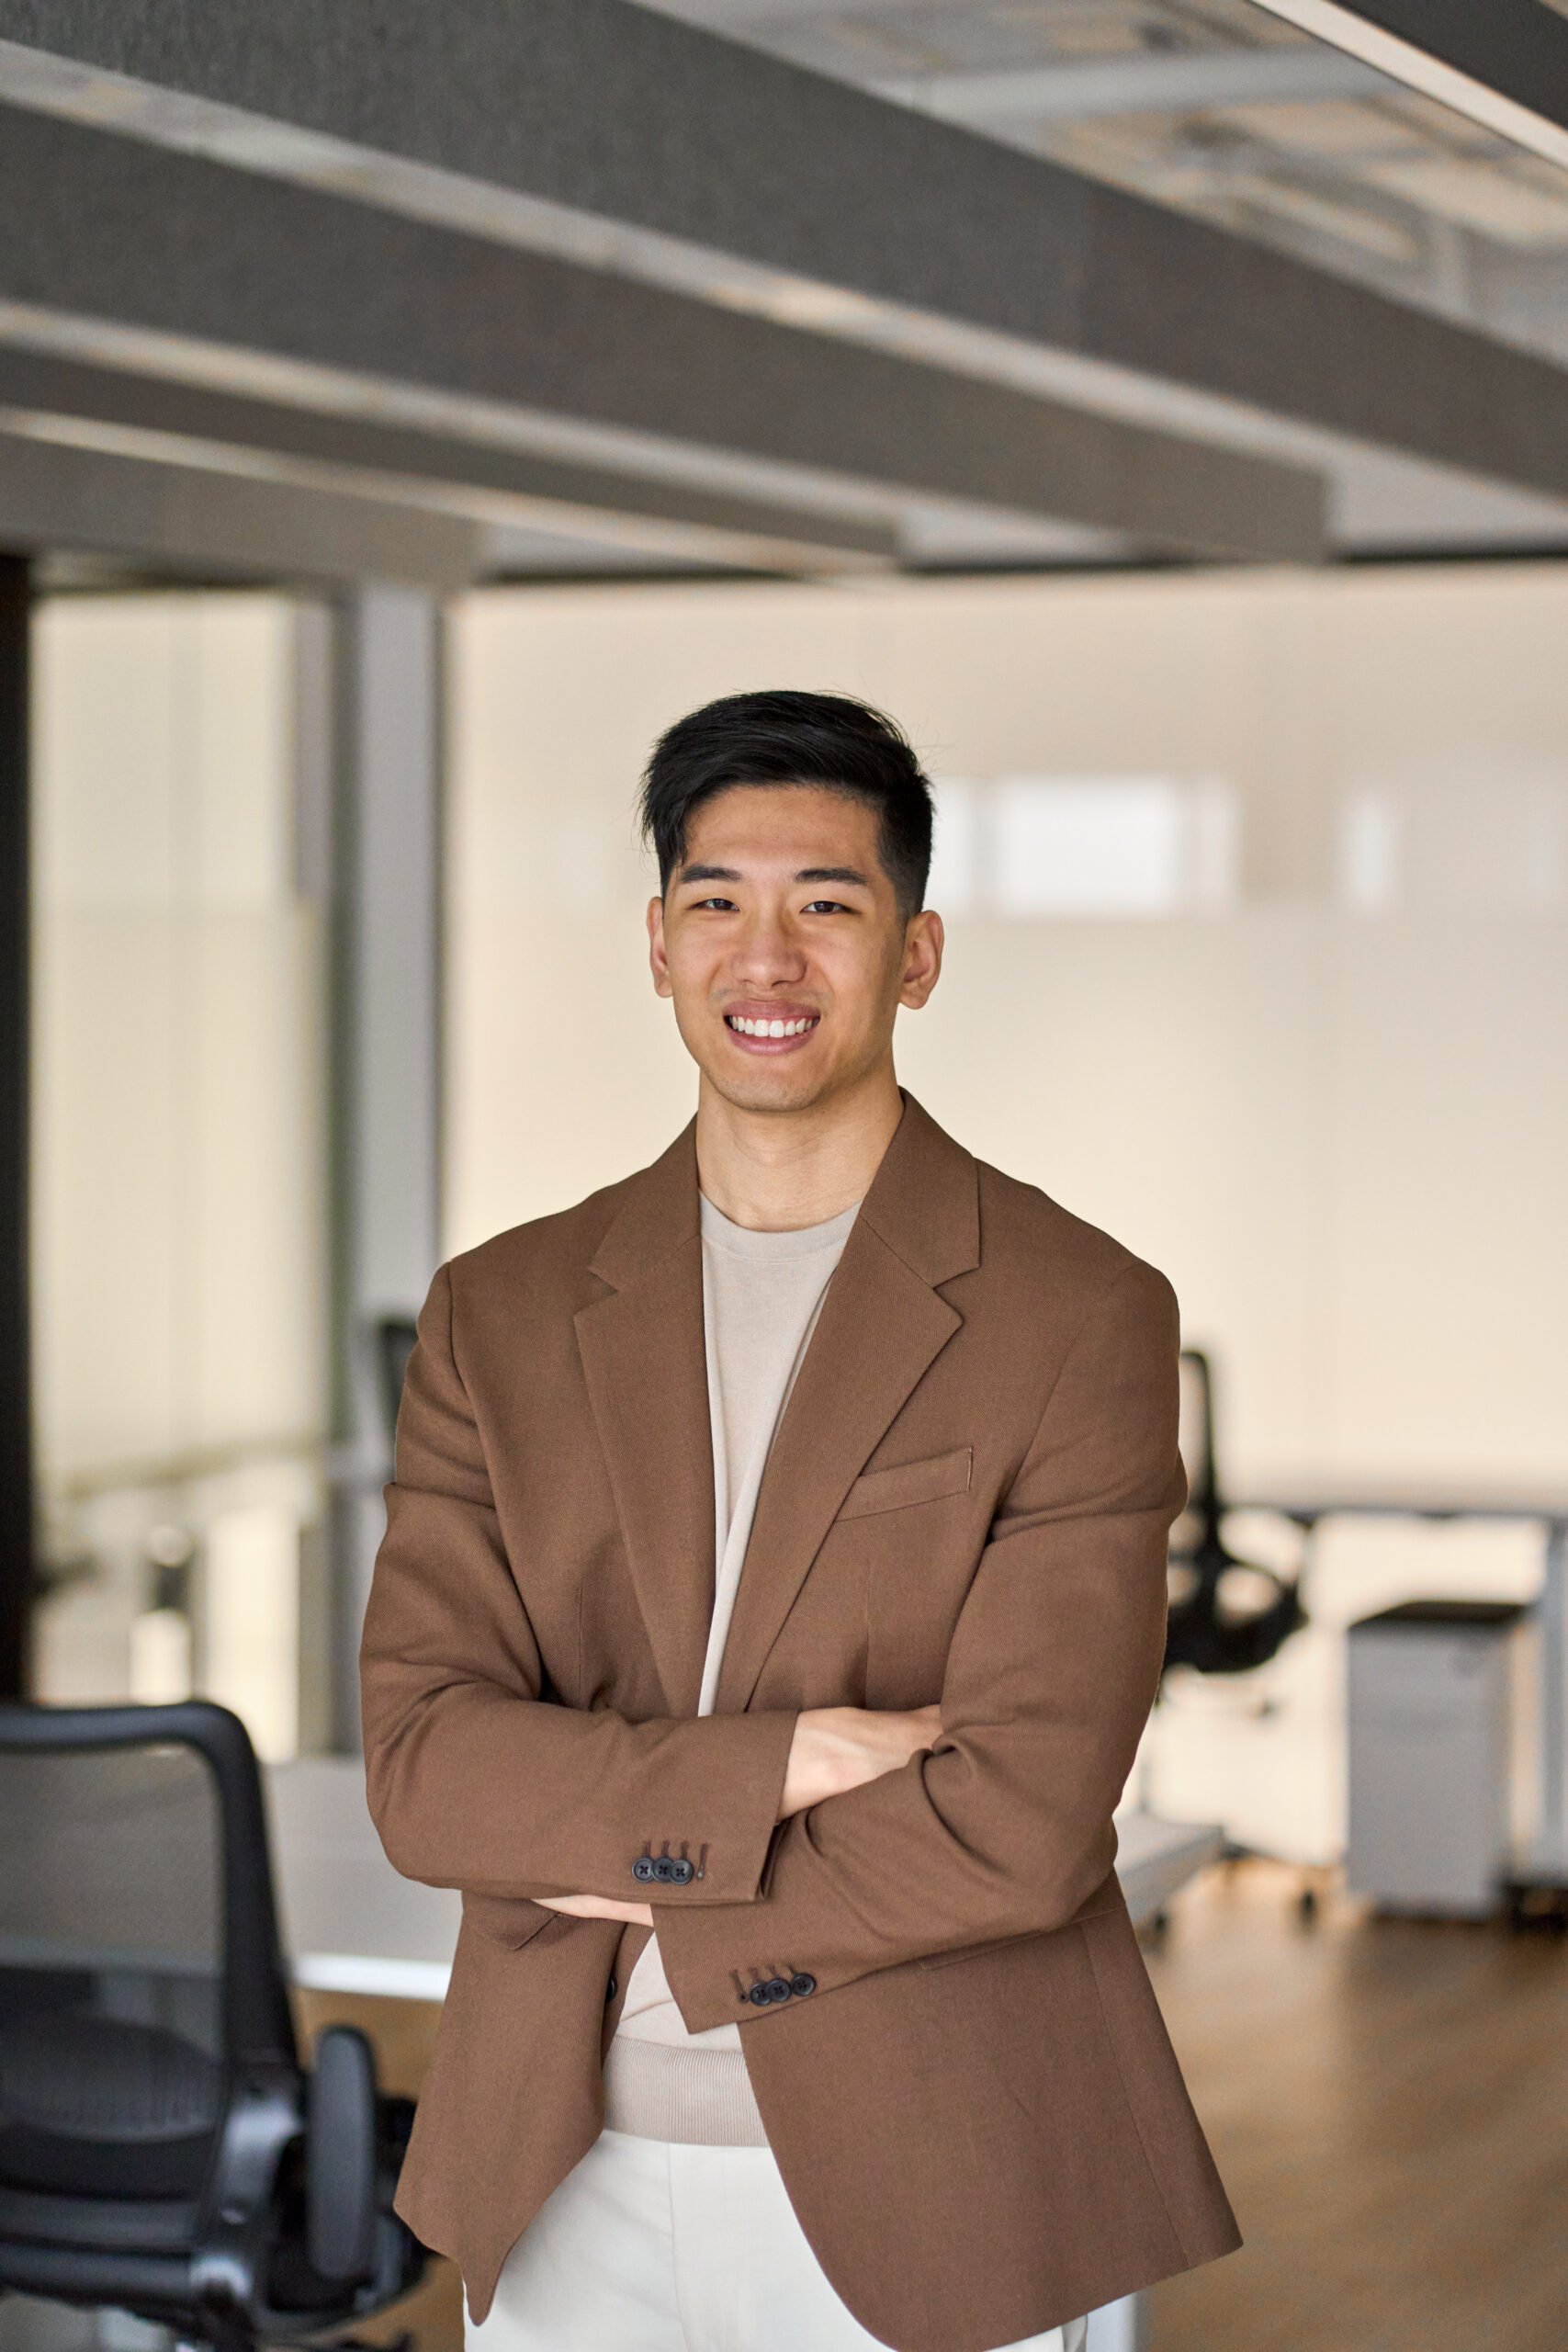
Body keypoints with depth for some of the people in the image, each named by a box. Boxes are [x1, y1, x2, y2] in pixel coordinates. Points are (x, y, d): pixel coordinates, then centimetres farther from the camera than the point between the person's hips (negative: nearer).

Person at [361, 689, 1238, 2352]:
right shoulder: (500, 1316, 4)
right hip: (569, 2183, 3)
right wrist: (771, 1769, -18)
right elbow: (418, 1765, -5)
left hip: (920, 2196, -3)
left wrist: (643, 1882, -7)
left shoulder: (1084, 1318, -7)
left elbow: (1023, 1822, -15)